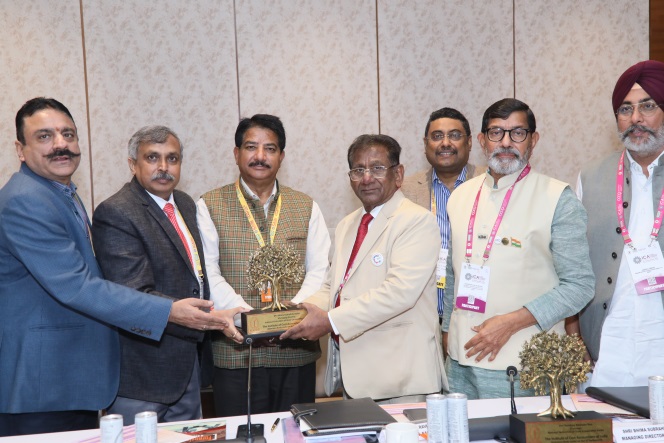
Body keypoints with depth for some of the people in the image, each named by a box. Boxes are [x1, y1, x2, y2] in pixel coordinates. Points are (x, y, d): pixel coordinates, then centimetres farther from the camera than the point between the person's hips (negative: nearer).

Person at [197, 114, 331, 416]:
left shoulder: (306, 207, 12)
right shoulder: (210, 206, 4)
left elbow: (319, 270, 4)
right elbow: (208, 273, -4)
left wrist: (294, 309, -14)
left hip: (297, 351, 2)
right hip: (236, 353, -2)